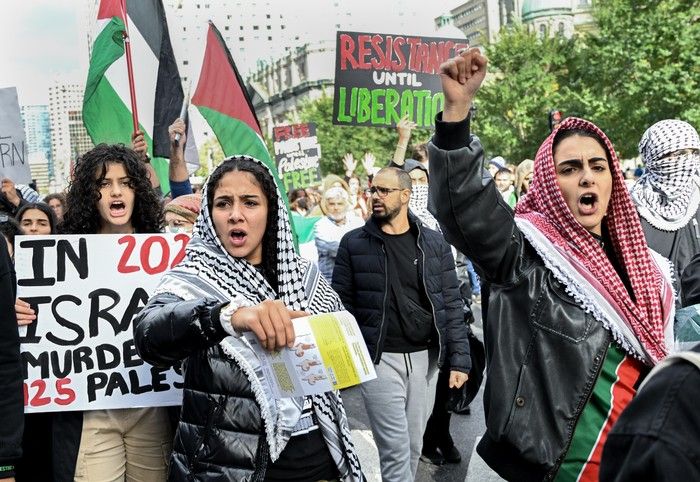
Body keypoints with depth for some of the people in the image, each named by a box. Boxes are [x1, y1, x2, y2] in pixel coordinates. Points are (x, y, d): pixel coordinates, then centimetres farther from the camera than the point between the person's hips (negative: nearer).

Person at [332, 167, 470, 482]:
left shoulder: (434, 242, 4)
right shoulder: (354, 243, -1)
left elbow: (451, 304, 4)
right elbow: (341, 304, 1)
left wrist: (459, 359, -1)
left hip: (425, 358, 3)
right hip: (379, 359, -2)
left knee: (413, 447, 13)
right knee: (396, 450, -3)